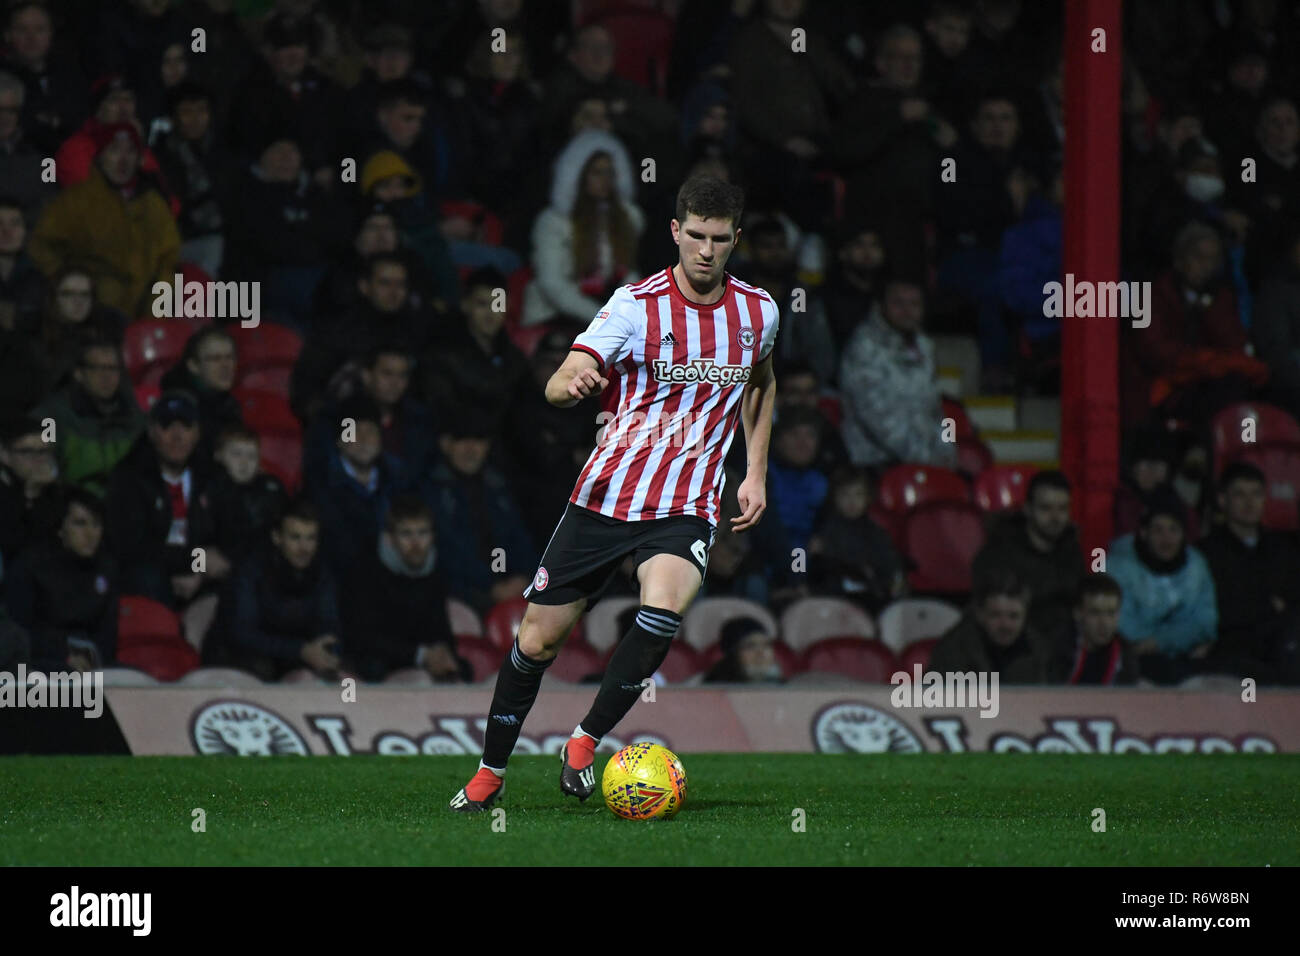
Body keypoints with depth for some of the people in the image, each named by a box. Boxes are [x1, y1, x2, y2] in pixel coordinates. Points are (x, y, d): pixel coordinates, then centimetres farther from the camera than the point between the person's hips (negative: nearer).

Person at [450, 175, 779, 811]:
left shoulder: (756, 311, 2)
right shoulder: (636, 305, -10)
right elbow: (560, 384, -20)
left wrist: (756, 474, 17)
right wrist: (571, 383, -44)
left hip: (686, 508, 1)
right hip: (605, 495, -1)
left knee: (664, 608, -30)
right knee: (538, 640, 2)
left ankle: (585, 742, -12)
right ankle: (490, 772, 24)